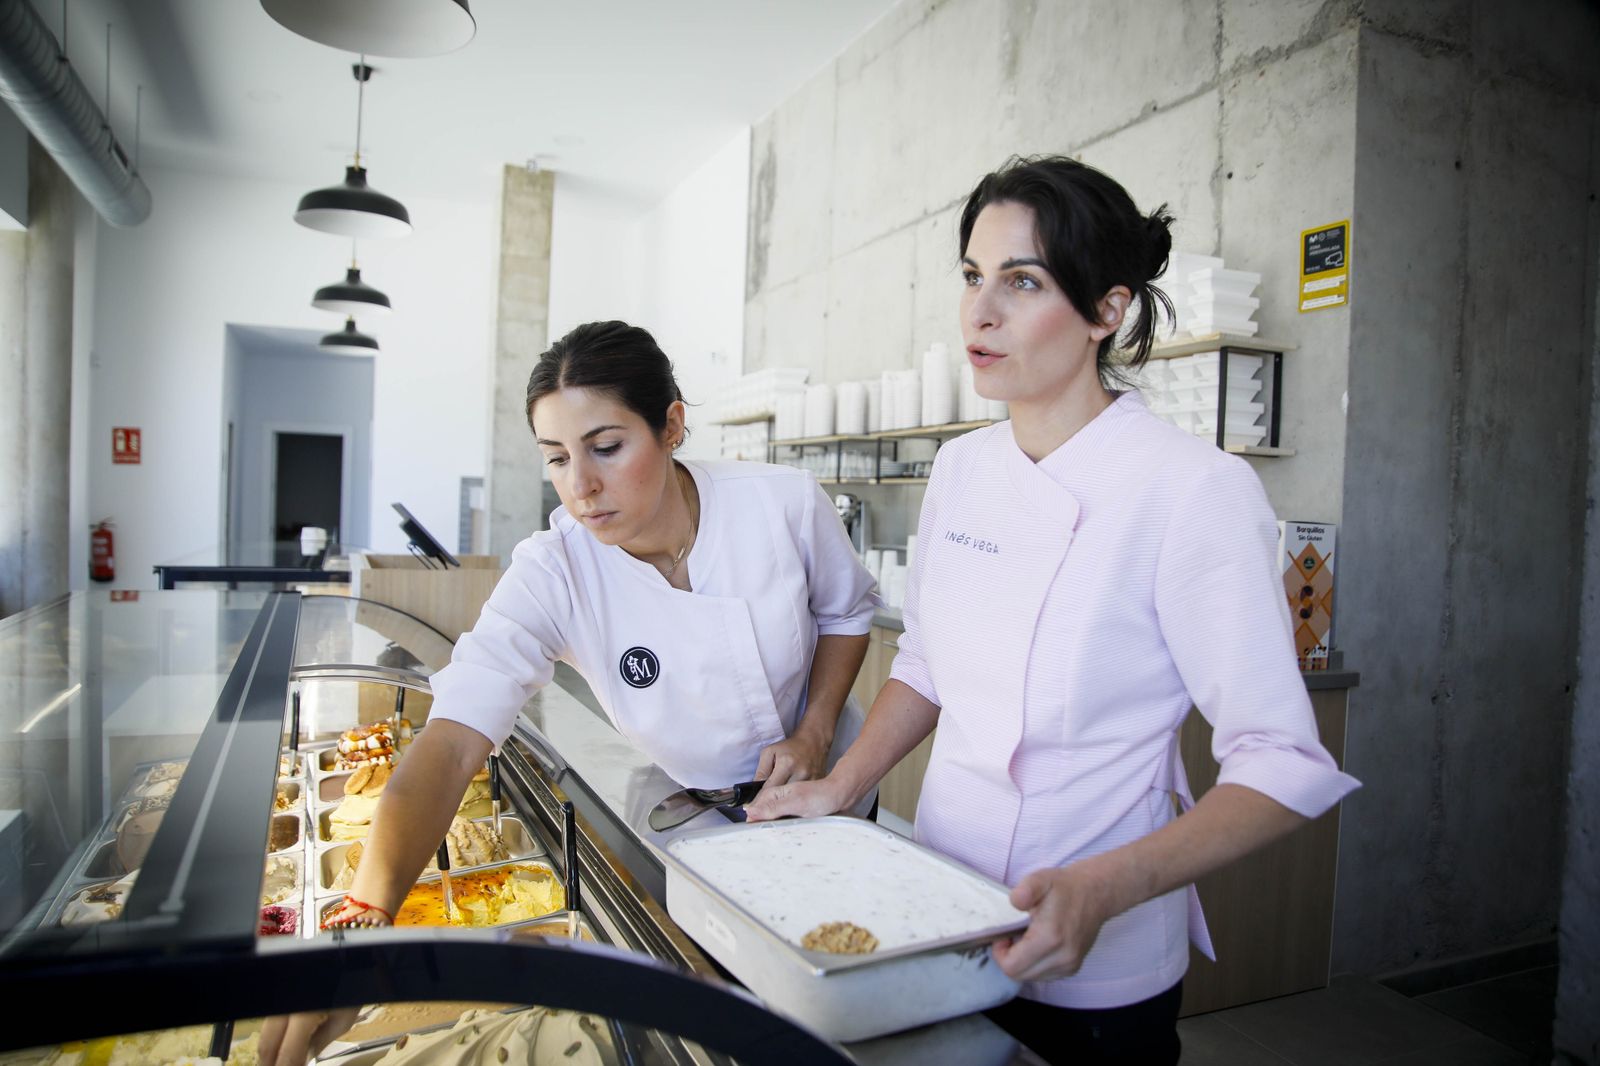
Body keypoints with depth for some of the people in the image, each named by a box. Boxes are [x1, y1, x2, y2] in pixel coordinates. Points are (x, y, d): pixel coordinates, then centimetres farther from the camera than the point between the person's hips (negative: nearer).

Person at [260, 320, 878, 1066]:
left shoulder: (787, 502, -25)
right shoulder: (552, 576, -27)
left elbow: (846, 609, -4)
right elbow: (452, 743, -37)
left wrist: (815, 732, -15)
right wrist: (363, 917, -50)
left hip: (817, 781, 1)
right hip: (679, 809, -1)